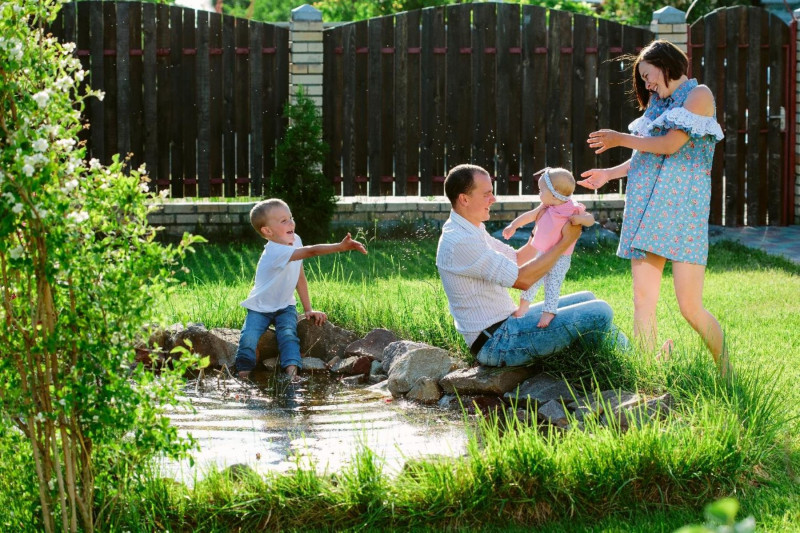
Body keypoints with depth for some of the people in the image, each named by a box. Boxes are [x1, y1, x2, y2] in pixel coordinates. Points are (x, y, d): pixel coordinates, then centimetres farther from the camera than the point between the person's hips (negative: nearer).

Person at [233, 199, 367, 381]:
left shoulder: (295, 240, -4)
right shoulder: (275, 251, -30)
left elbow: (300, 277, 6)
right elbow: (310, 251, -43)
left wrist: (308, 309, 4)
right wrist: (340, 247, -52)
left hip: (284, 306, 5)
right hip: (260, 307, -5)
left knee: (288, 334, -23)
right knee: (249, 338, -24)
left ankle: (291, 372, -34)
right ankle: (243, 376, -11)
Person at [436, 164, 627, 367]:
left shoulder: (471, 230, 11)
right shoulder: (459, 243, -23)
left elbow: (516, 259, 19)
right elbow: (522, 279, -22)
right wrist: (565, 241, -14)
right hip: (497, 343, -11)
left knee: (585, 299, 19)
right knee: (598, 313, -11)